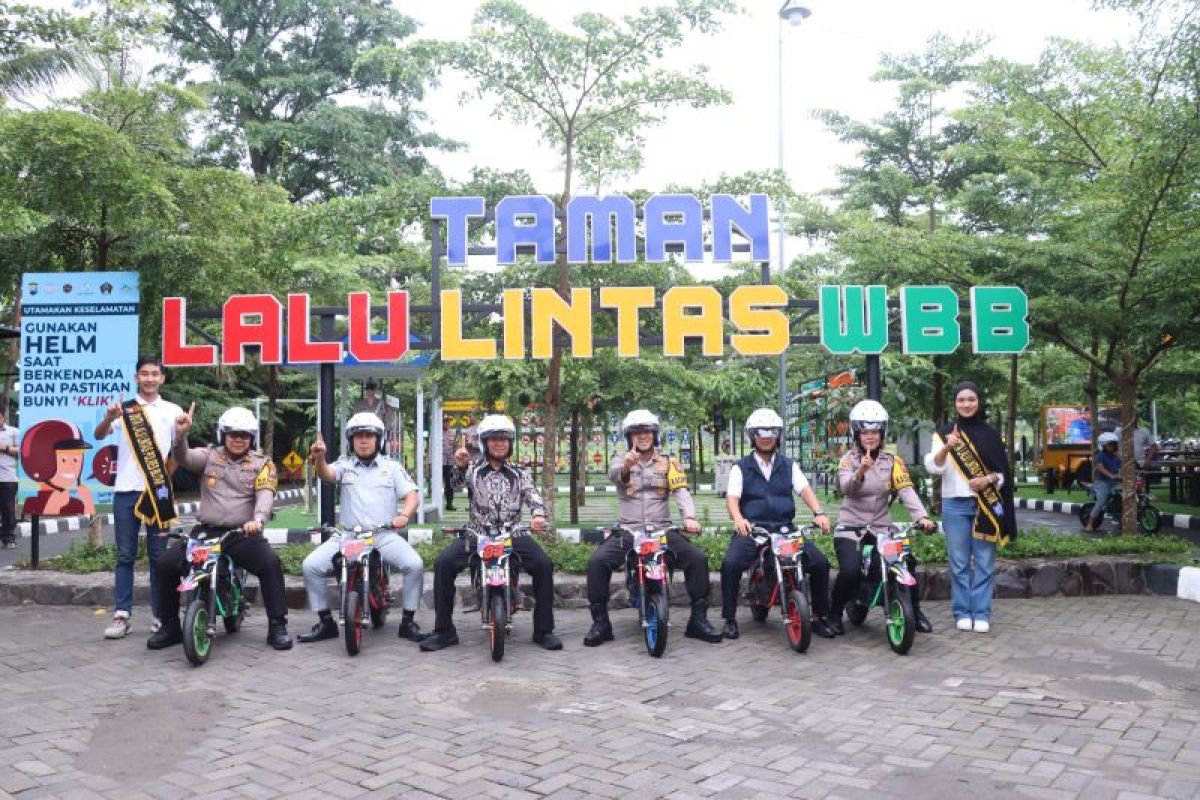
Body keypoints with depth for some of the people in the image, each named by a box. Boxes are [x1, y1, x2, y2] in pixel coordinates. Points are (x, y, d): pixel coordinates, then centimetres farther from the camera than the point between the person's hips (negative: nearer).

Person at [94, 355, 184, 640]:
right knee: (125, 555, 2)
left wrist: (170, 478, 5)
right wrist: (108, 418, -27)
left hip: (158, 491, 0)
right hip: (126, 490, 0)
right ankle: (121, 615, 4)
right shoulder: (124, 408, 5)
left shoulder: (172, 410, 7)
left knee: (158, 555, 4)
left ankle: (160, 615, 9)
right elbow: (99, 435, -7)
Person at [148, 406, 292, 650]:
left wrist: (258, 519, -31)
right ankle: (170, 626, 6)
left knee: (271, 563, -26)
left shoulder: (262, 463, 6)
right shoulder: (210, 455, 10)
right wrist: (181, 434, -31)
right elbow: (183, 458, -10)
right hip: (205, 531, 2)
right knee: (165, 563, -13)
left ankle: (277, 626, -16)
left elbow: (265, 494, -10)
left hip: (243, 534, -2)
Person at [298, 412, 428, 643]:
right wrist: (319, 458, -34)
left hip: (384, 535, -1)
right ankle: (326, 622, 2)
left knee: (415, 565, -24)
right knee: (310, 566, -15)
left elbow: (411, 494, 4)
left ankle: (408, 622, -7)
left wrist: (405, 515, -17)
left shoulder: (392, 467, 12)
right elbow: (326, 475, -11)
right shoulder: (344, 464, 11)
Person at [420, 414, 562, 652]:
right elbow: (457, 482, -12)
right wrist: (460, 466, -36)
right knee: (443, 563, -22)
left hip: (512, 533, 0)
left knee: (543, 565, -21)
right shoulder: (474, 468, 8)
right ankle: (444, 630, -9)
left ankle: (543, 630, -7)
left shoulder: (520, 473, 12)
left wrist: (538, 515, -26)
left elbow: (533, 496, -3)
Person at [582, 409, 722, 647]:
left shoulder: (668, 462, 12)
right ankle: (600, 622, -12)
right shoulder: (621, 461, 7)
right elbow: (613, 474, -18)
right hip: (627, 531, -1)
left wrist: (689, 516, -25)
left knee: (698, 558, -20)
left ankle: (698, 619, -6)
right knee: (597, 561, -24)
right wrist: (626, 466, -44)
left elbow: (681, 491, -4)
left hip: (662, 530, 1)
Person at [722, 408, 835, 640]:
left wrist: (819, 512, -22)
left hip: (784, 528, 2)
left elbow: (804, 489, -2)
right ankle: (730, 619, -9)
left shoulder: (789, 466, 14)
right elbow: (732, 497, -7)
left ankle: (819, 617, 3)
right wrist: (738, 519, -30)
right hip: (751, 528, -2)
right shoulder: (741, 467, 7)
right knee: (730, 564, -28)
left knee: (820, 562, -15)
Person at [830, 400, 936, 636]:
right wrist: (860, 471, -43)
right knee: (850, 571, -24)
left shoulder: (893, 461, 4)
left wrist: (922, 516, -26)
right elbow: (846, 488, -22)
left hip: (882, 528, 3)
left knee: (908, 562, -17)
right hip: (850, 528, -3)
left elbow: (906, 491, -10)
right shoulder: (848, 460, -4)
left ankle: (915, 611, 8)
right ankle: (835, 613, 1)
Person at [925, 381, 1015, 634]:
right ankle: (962, 613, 10)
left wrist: (989, 479, -13)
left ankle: (981, 613, 8)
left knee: (984, 563, 2)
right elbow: (933, 467, -9)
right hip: (955, 505, -1)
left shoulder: (990, 434, 8)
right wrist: (946, 447, -26)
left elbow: (1003, 471, 8)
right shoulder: (944, 433, 4)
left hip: (985, 505, 1)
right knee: (959, 563, 3)